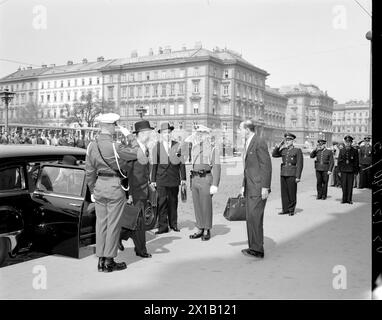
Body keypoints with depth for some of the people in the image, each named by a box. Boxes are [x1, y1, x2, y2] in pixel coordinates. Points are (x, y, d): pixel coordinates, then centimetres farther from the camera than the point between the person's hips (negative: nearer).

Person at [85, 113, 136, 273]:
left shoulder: (92, 146, 3)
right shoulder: (115, 146, -16)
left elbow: (90, 171, 8)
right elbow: (136, 154, -7)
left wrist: (92, 190, 17)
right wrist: (129, 136, 4)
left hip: (99, 186, 6)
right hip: (114, 187, -6)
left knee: (101, 222, 12)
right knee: (113, 223, 3)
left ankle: (101, 260, 19)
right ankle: (109, 261, 10)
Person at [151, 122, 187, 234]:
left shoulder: (177, 146, 4)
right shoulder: (157, 147, 5)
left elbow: (182, 163, 5)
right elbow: (154, 164, 5)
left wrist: (183, 178, 2)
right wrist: (153, 180, 3)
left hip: (174, 178, 1)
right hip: (161, 179, -1)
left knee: (173, 201, 8)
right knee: (162, 202, -3)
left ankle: (173, 224, 21)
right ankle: (163, 226, 2)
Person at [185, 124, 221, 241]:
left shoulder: (213, 148, -6)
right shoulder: (194, 148, 13)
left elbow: (217, 167, -10)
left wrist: (215, 185, -16)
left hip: (206, 179, -6)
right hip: (194, 179, 6)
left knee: (206, 206, 0)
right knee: (197, 206, 10)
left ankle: (207, 231, 11)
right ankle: (200, 230, 20)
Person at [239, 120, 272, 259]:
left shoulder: (259, 142, -11)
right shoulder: (248, 143, 18)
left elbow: (267, 165, -15)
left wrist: (265, 187, -18)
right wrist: (243, 185, 21)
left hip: (258, 187, -9)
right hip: (250, 188, 9)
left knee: (255, 217, -8)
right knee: (250, 218, 10)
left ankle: (258, 250, 0)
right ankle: (253, 247, 18)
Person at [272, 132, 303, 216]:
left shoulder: (297, 150, -2)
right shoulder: (283, 150, 14)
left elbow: (300, 164, -6)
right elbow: (274, 154, 15)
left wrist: (298, 177, -12)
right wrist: (279, 145, 6)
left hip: (292, 175, -5)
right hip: (283, 174, 5)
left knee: (292, 193, 0)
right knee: (284, 192, 6)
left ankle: (292, 210, 10)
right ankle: (285, 209, 13)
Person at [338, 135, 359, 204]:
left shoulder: (355, 151, 4)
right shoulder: (342, 150, 8)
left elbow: (356, 161, 4)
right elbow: (339, 160, 9)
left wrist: (356, 170, -1)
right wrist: (339, 170, 3)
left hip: (351, 170, -1)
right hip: (343, 170, 1)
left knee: (350, 185, 1)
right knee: (344, 185, 1)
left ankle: (349, 199, 9)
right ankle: (344, 199, 10)